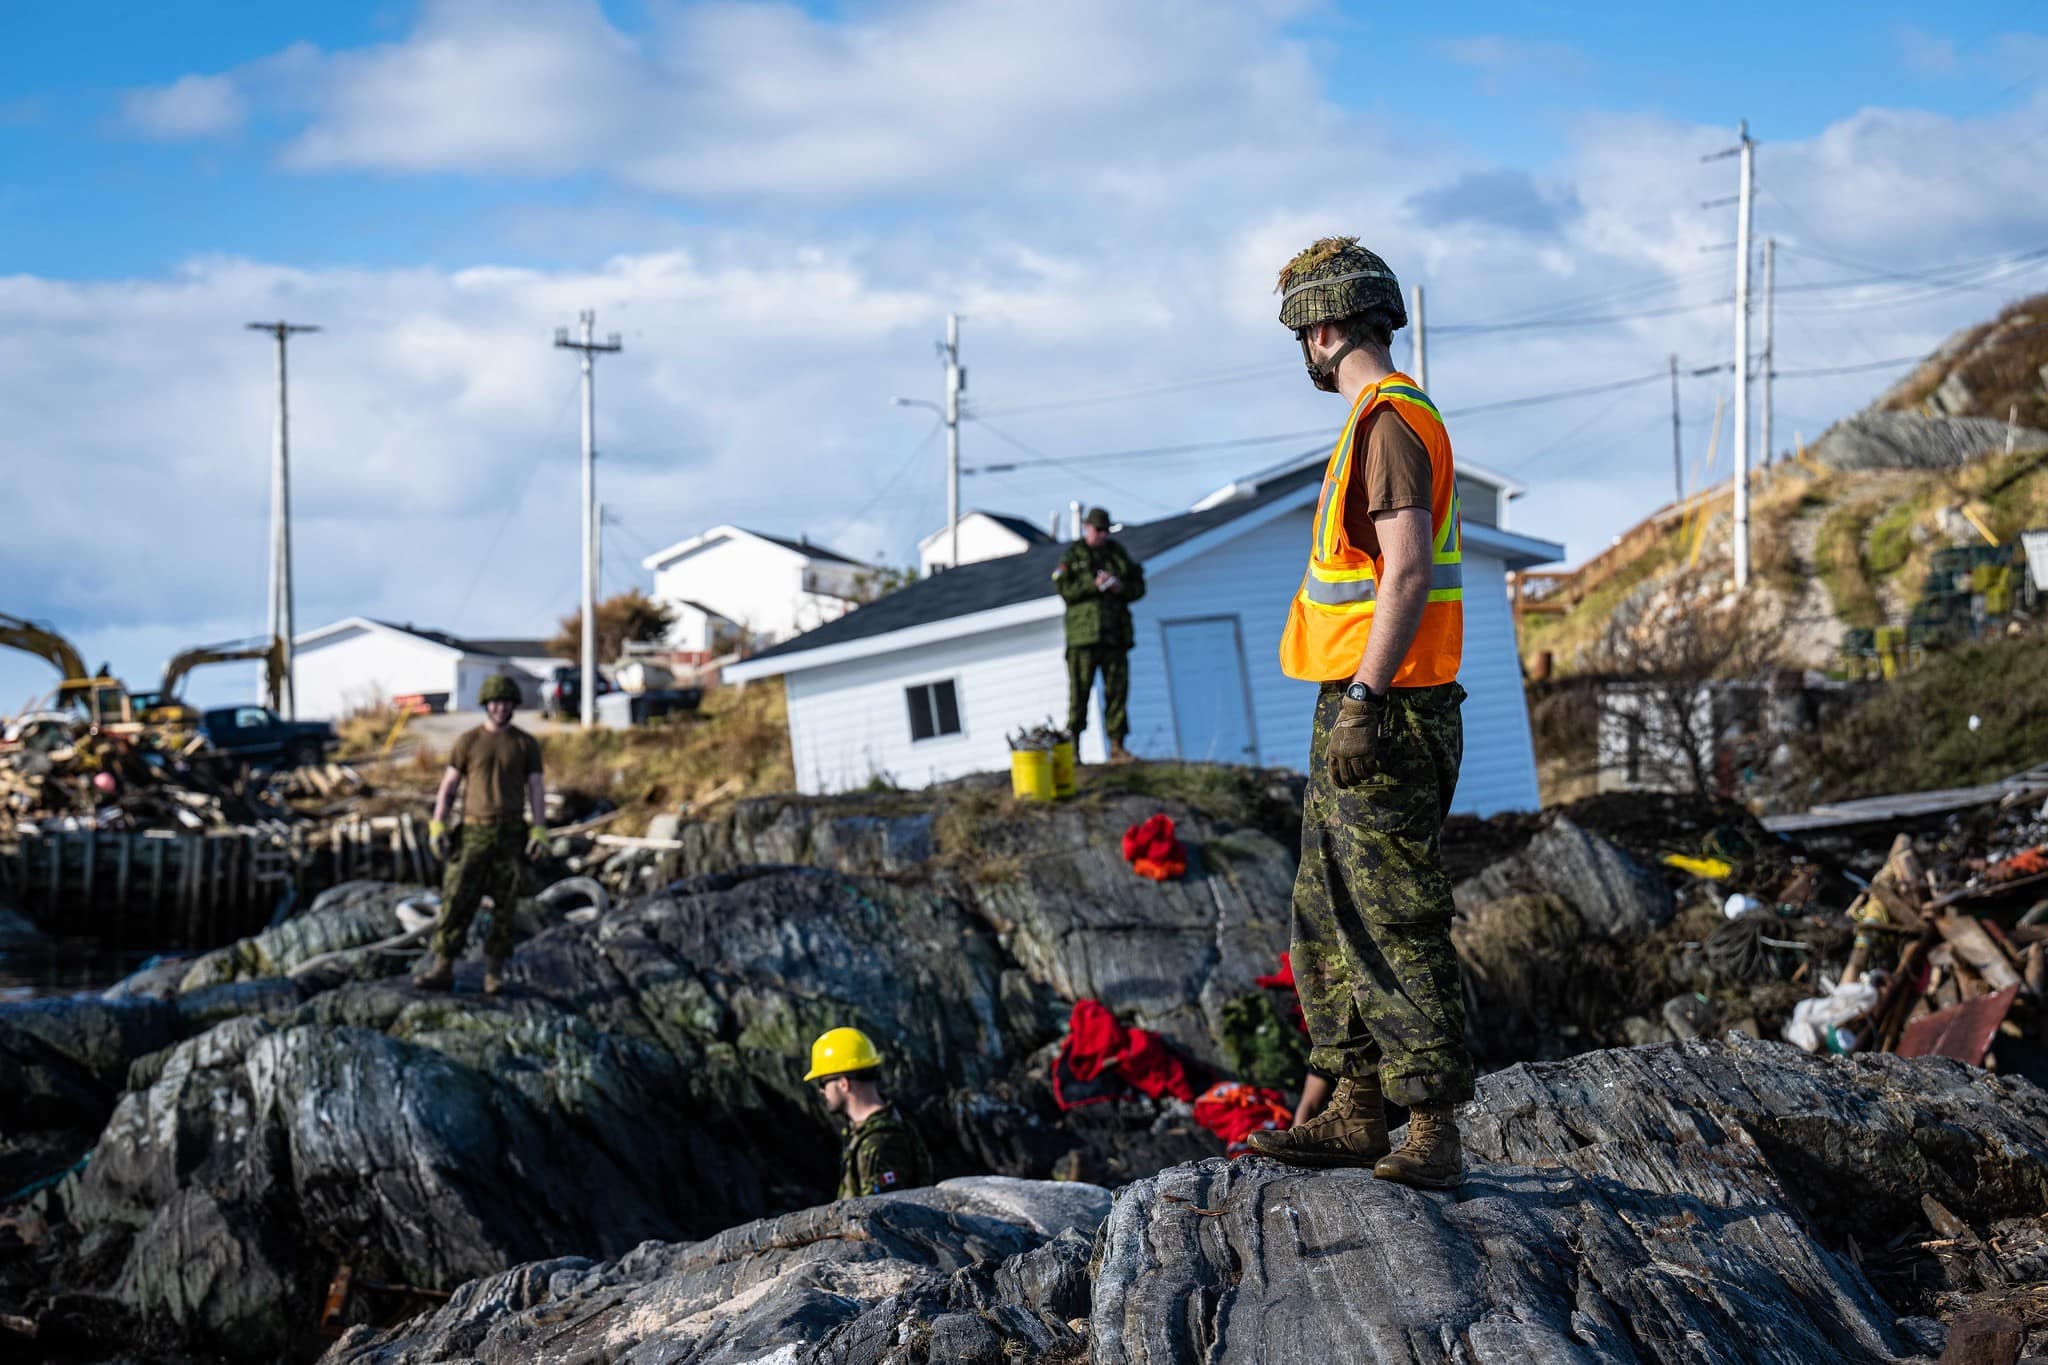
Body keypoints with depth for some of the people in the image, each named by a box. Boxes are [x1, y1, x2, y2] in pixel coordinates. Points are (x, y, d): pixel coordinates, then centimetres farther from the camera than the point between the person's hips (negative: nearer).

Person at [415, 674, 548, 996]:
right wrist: (437, 828, -9)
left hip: (510, 835, 0)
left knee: (504, 906, 1)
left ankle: (494, 973, 10)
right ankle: (441, 970, -2)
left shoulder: (526, 744, 3)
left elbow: (536, 790, -1)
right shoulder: (468, 742, 3)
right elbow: (447, 787, 3)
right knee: (456, 901, -5)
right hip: (473, 833, 0)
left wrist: (539, 832, -14)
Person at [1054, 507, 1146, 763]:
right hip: (1083, 635, -4)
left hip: (1115, 634, 4)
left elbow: (1139, 586, 15)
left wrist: (1122, 588, -6)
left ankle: (1117, 745, 5)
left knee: (1118, 690, 1)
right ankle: (1073, 744, -2)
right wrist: (1094, 585, -17)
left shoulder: (1118, 554, 16)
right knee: (1079, 691, -6)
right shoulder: (1072, 556, 5)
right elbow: (1065, 589, -6)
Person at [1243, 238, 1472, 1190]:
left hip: (1383, 713, -11)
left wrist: (1364, 700, -24)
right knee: (1329, 921, 14)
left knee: (1396, 925, -10)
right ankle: (1355, 1116, 19)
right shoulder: (1383, 419, 19)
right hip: (1357, 716, 11)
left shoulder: (1389, 419, -13)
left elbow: (1408, 570, -22)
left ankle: (1433, 1135, -7)